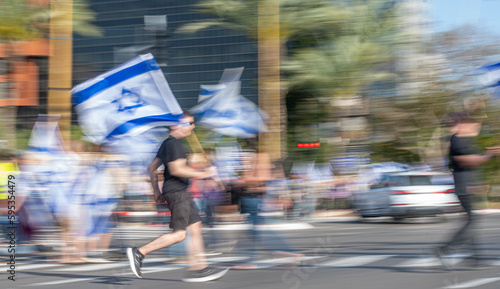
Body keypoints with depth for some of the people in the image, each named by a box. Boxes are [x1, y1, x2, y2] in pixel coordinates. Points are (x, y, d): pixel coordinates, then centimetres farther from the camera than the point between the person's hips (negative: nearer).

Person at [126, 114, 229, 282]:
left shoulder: (167, 144, 18)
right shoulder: (173, 144, -13)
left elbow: (152, 168, 21)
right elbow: (176, 169, -24)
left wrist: (157, 191, 23)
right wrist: (201, 174, -16)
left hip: (180, 193, 11)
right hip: (177, 192, -11)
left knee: (195, 227, 7)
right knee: (179, 234, -10)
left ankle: (198, 268, 6)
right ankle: (139, 252, -8)